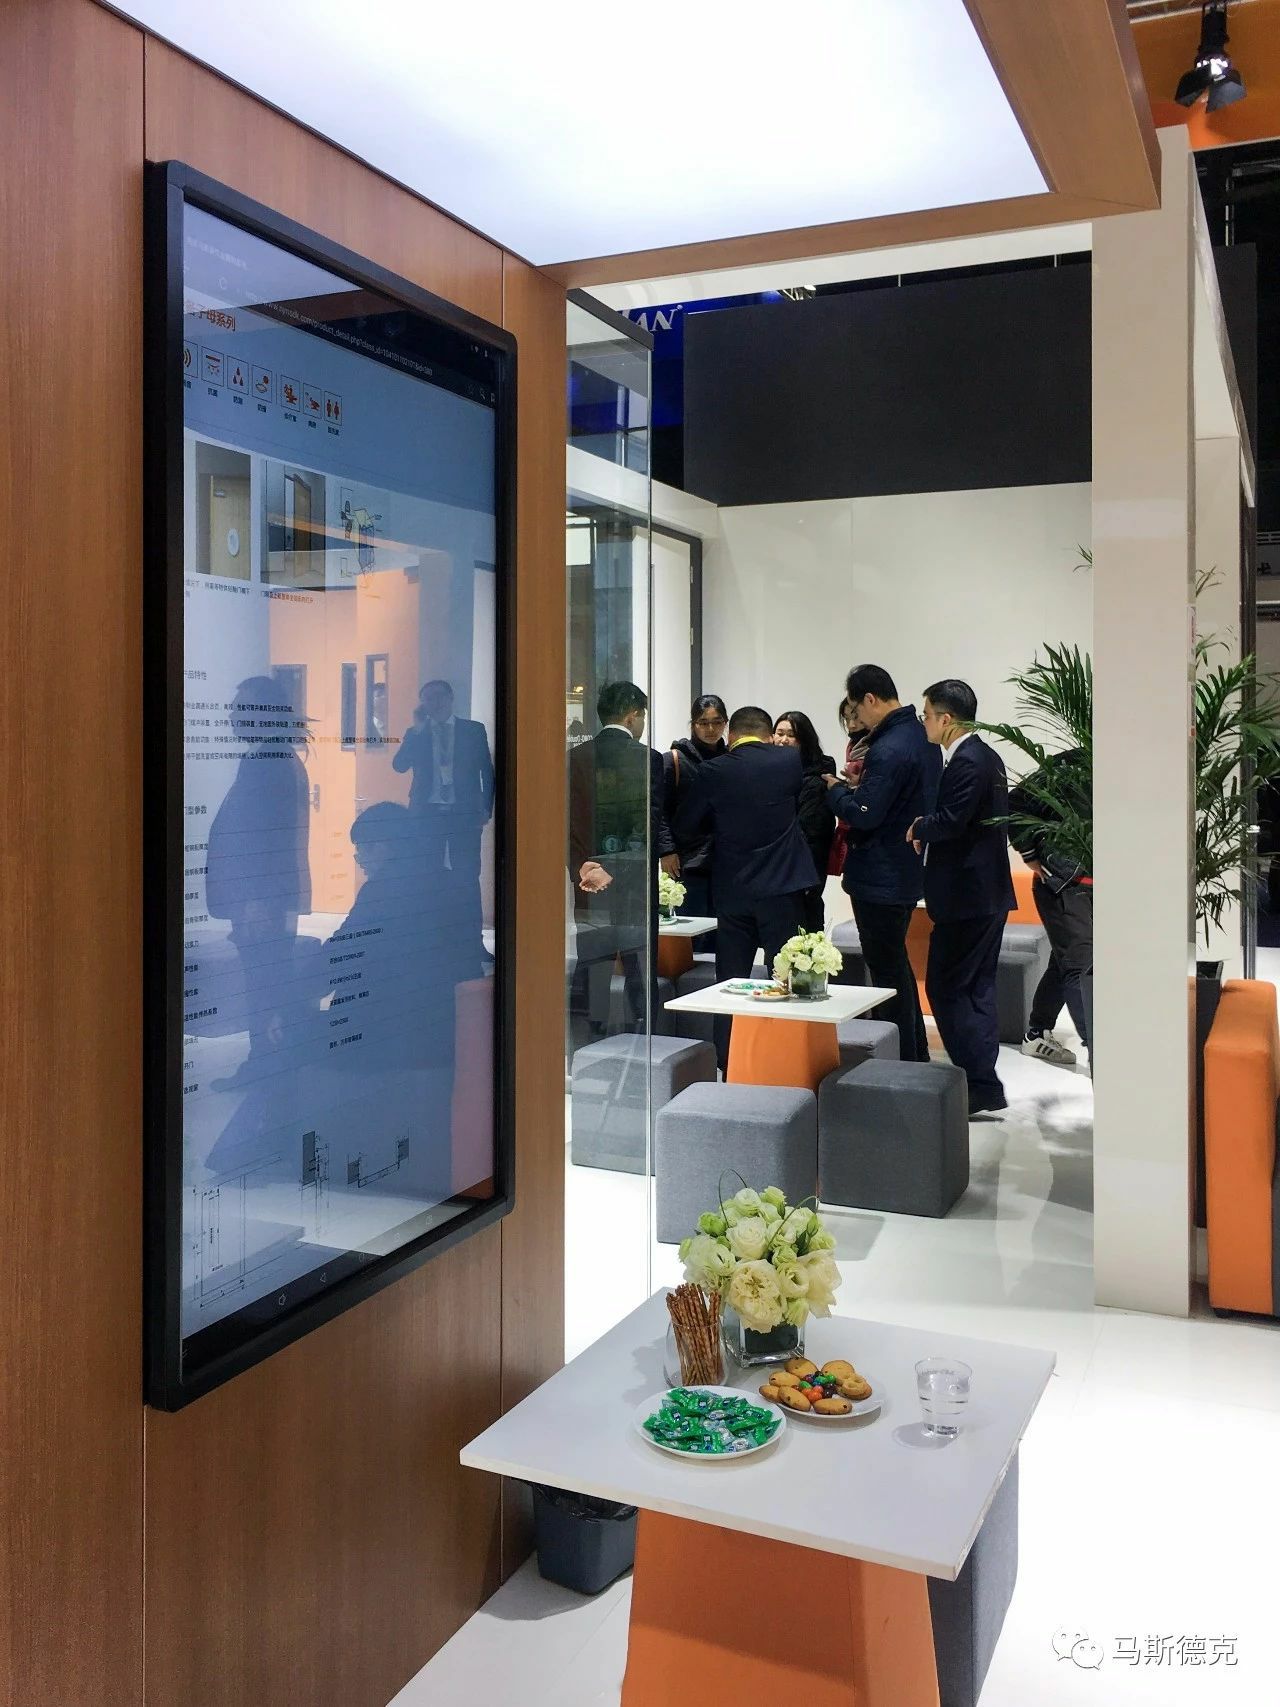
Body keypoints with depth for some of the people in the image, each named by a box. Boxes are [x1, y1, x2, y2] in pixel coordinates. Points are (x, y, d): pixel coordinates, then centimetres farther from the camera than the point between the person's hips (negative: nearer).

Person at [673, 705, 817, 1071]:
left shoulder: (713, 771, -6)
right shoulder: (790, 760, -4)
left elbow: (684, 827, 0)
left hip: (733, 890, 1)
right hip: (783, 888, 0)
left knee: (731, 982, 10)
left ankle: (727, 1064, 16)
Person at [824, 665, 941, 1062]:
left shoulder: (888, 750, -23)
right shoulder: (921, 735, 8)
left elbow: (863, 815, -23)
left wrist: (836, 788, -6)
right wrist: (861, 785, 10)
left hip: (881, 876, -10)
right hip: (908, 872, 10)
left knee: (886, 968, 0)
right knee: (897, 962, 20)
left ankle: (901, 1063, 8)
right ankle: (916, 1054, 29)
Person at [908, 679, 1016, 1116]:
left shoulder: (965, 762, -17)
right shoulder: (986, 757, 15)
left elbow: (949, 821, -25)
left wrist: (918, 827, -6)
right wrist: (930, 834, 4)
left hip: (966, 895, -11)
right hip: (988, 892, 11)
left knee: (947, 988, -4)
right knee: (976, 989, 15)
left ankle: (981, 1086, -1)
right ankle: (984, 1085, 22)